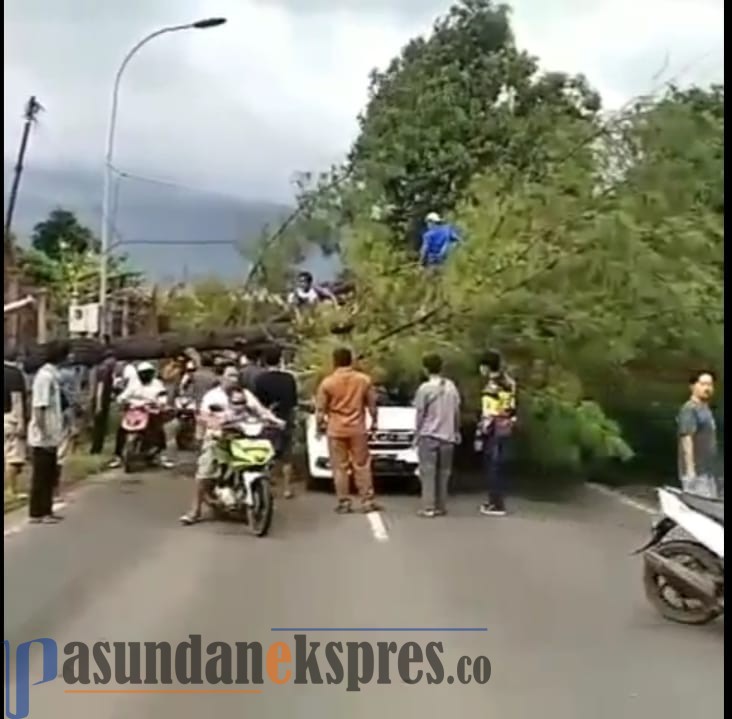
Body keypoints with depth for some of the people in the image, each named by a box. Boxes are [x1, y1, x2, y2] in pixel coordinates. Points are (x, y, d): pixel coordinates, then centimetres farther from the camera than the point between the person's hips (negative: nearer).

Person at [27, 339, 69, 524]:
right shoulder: (45, 376, -19)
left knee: (49, 476, 15)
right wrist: (45, 436, -21)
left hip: (51, 437, 9)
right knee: (41, 476, 1)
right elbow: (38, 409, -21)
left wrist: (52, 435, 15)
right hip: (42, 438, -9)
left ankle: (46, 511, 23)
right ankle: (37, 513, 10)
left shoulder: (52, 375, 10)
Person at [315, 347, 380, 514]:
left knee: (340, 467, 6)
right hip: (357, 429, 1)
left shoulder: (327, 382, -7)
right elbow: (372, 404, 4)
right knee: (362, 466, 8)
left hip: (336, 430, -1)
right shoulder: (364, 380, -2)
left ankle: (343, 503, 8)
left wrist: (320, 425, 11)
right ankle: (367, 501, 9)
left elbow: (320, 409, -4)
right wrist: (374, 422, 16)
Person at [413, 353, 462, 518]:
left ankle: (428, 508, -5)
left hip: (429, 436, -5)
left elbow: (420, 414, -7)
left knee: (428, 472, -2)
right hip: (447, 436, 5)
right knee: (443, 473, 10)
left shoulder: (425, 388, -11)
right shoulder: (451, 386, 4)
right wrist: (456, 431, 19)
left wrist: (416, 434, 4)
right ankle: (440, 507, 13)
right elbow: (456, 412, 8)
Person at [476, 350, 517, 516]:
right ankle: (496, 501, 24)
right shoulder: (509, 383, 9)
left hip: (494, 431, -9)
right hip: (506, 430, 9)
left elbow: (488, 415, -20)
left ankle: (497, 505, 0)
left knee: (492, 467, -2)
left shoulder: (491, 387, -18)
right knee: (499, 466, 15)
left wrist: (480, 435, -16)